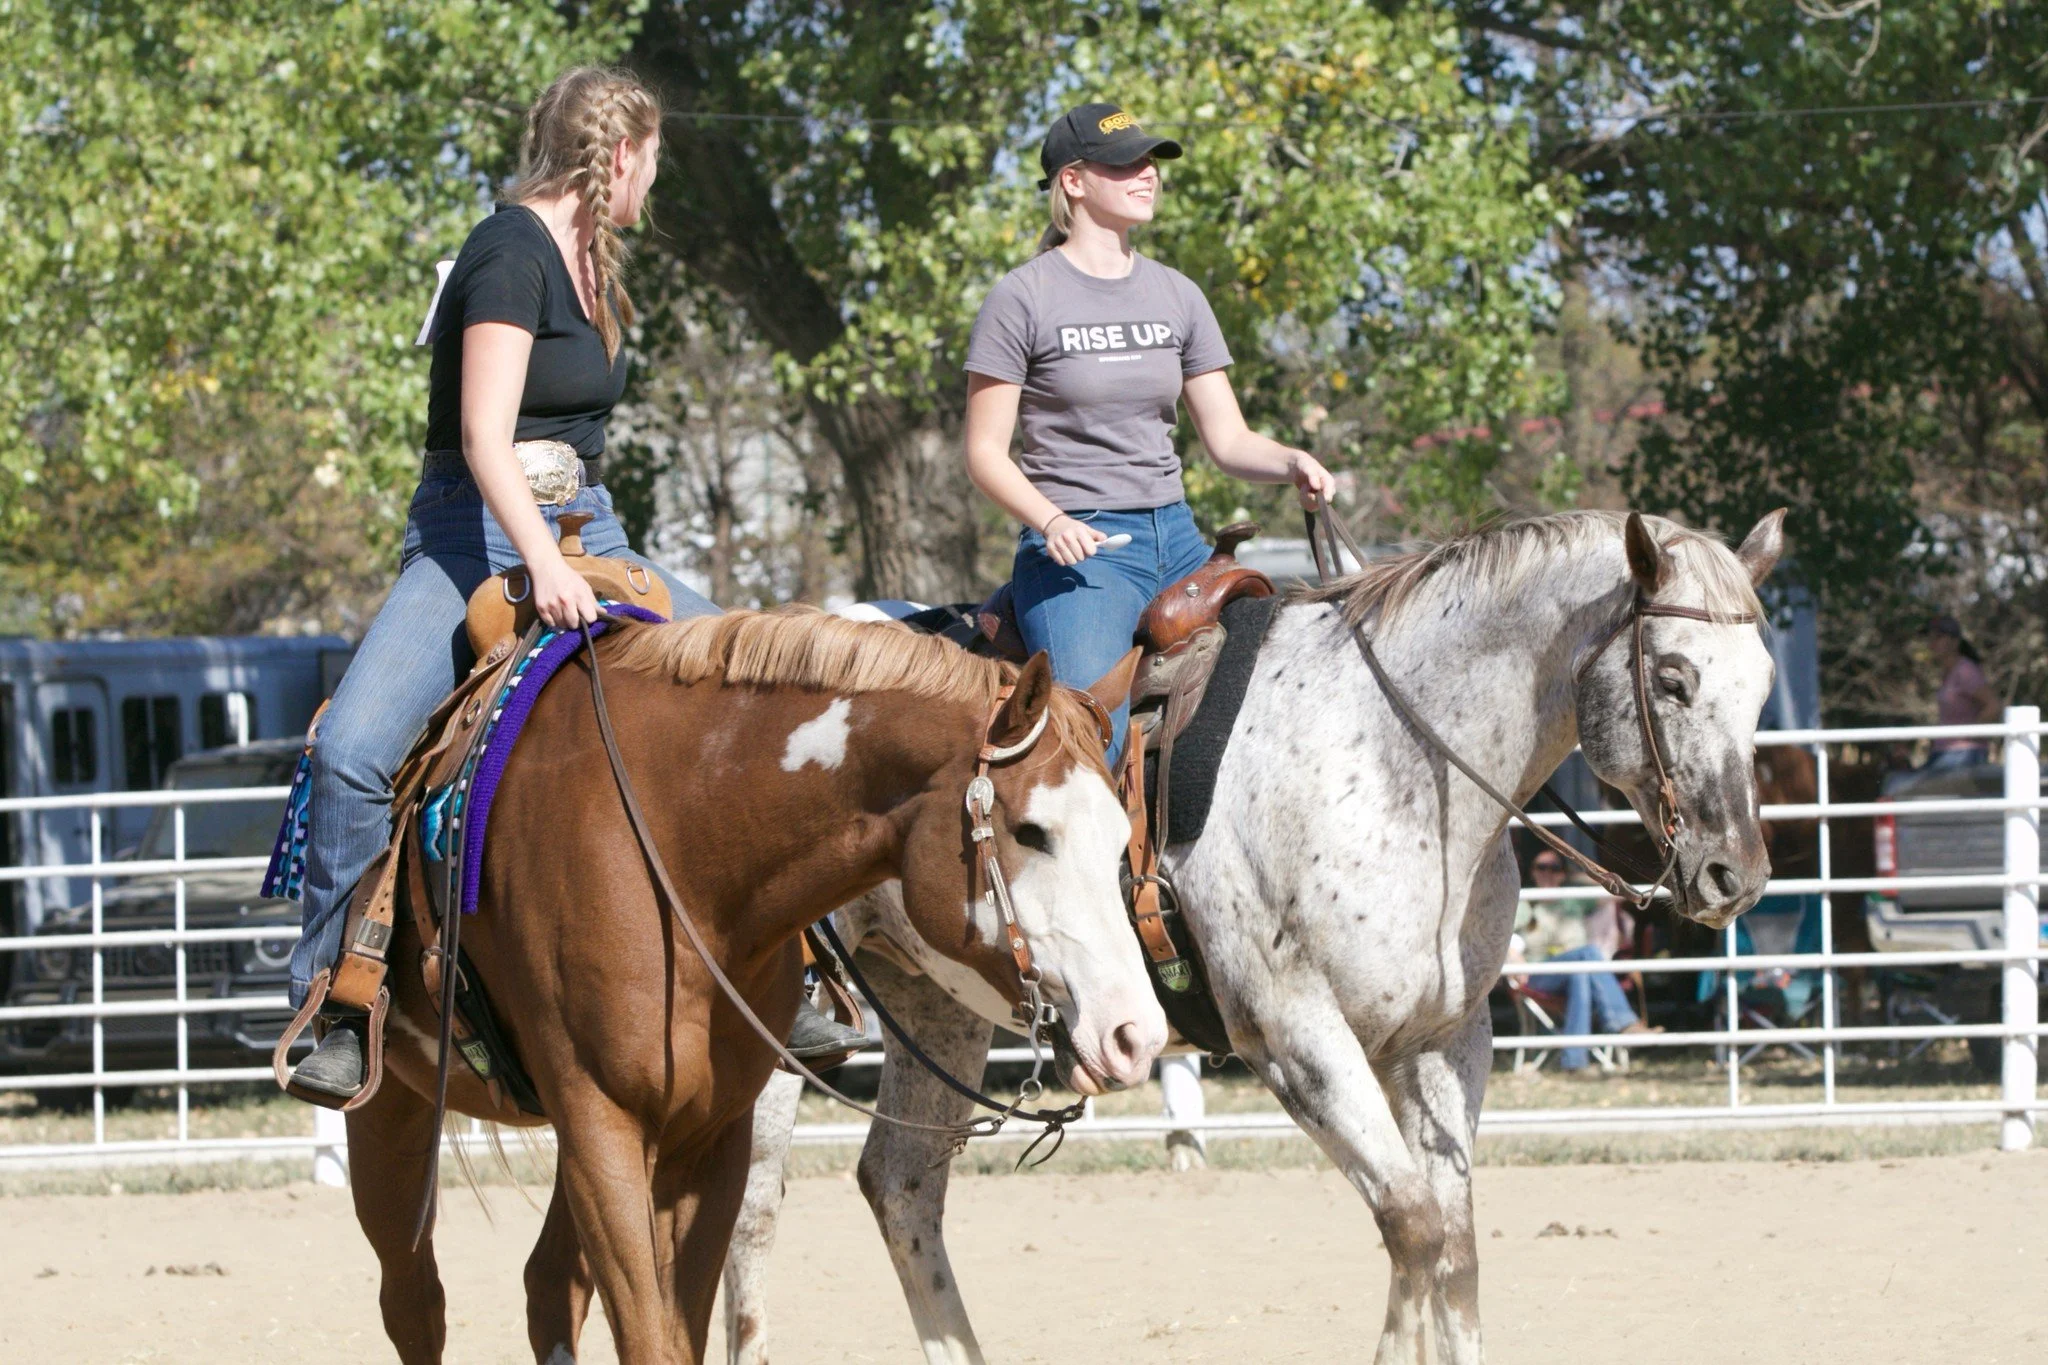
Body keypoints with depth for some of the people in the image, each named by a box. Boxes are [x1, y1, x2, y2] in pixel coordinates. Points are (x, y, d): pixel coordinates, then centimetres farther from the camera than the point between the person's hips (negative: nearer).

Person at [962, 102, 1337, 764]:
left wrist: (1292, 464, -9)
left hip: (1174, 537, 6)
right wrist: (1052, 522, -21)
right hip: (1076, 547, -6)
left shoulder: (1177, 296, 13)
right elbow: (984, 453, -4)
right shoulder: (1023, 298, -3)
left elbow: (1228, 438, 13)